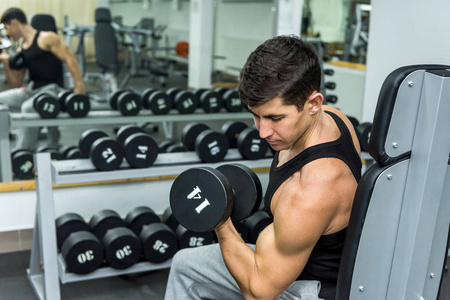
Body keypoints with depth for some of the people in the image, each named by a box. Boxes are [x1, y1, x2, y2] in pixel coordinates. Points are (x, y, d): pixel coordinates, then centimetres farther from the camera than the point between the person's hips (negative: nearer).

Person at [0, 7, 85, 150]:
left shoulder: (46, 39, -2)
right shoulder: (21, 51, 19)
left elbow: (70, 59, -11)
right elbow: (15, 85, 19)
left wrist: (79, 86, -23)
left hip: (52, 89, -8)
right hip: (30, 90, 8)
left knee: (28, 107, -35)